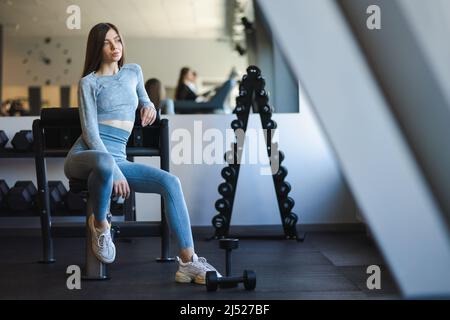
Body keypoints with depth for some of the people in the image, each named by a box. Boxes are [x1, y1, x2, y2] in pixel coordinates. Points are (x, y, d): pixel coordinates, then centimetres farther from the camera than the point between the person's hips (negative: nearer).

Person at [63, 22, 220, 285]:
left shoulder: (134, 71, 16)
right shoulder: (89, 82, 1)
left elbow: (143, 99, 37)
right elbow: (91, 132, -9)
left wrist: (149, 106, 11)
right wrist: (114, 171, -20)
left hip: (118, 159, 5)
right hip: (85, 156, -5)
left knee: (170, 182, -20)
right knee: (104, 163, -43)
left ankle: (189, 262, -22)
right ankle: (99, 223, -14)